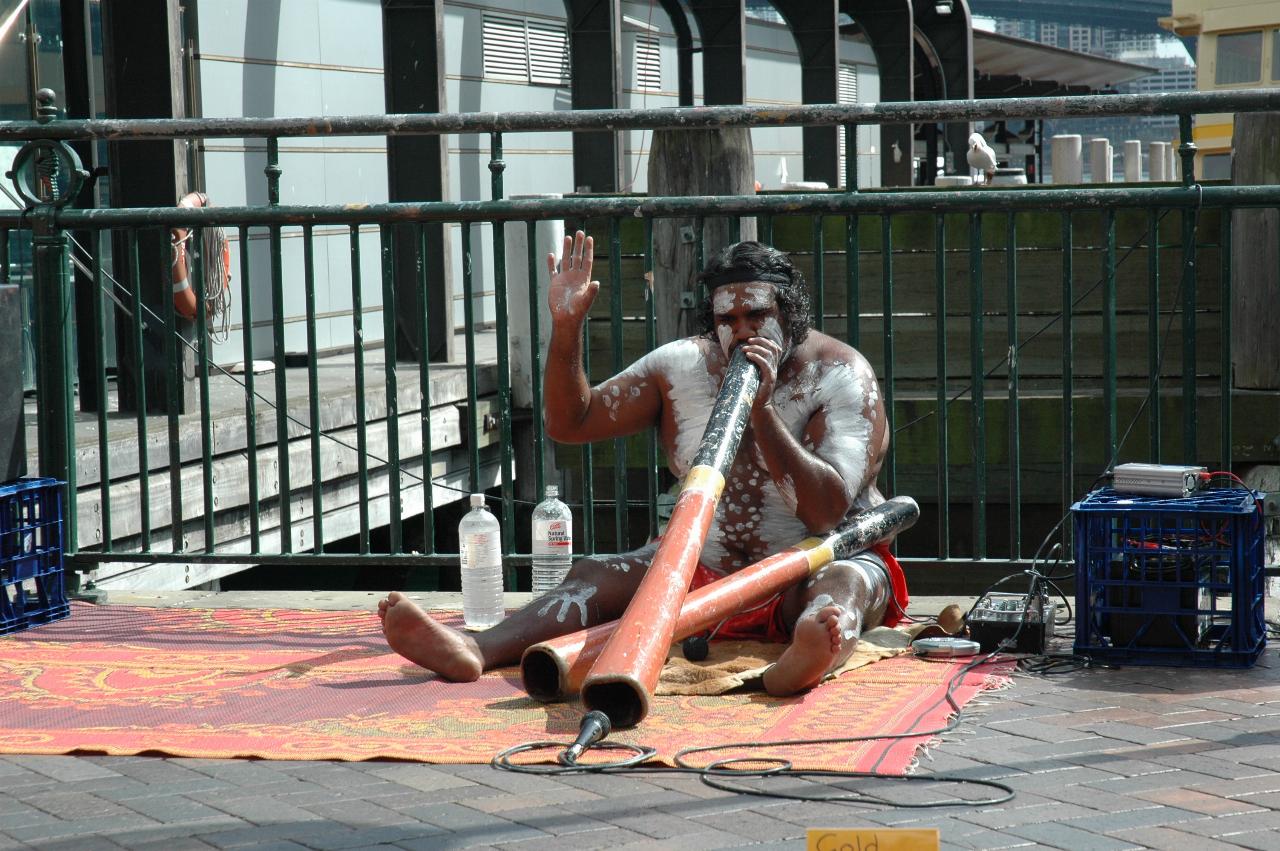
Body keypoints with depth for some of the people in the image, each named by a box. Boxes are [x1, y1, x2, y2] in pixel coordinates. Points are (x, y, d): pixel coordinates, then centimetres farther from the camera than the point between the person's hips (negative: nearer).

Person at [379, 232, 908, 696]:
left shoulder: (843, 378, -9)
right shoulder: (681, 366, 4)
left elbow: (827, 510, -21)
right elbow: (571, 423, 5)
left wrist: (761, 408, -28)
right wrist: (566, 329, -10)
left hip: (817, 562, -4)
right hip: (707, 568, 4)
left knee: (845, 584, -38)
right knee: (595, 575, -20)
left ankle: (808, 656, -75)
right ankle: (475, 650, -45)